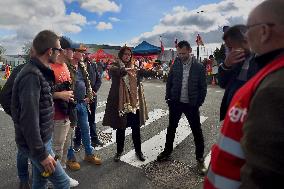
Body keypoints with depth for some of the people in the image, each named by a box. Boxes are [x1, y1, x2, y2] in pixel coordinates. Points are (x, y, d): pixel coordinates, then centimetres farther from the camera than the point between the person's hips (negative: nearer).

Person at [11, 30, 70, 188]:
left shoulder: (40, 72, 6)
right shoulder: (31, 76, -24)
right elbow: (29, 120, -26)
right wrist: (41, 154, -21)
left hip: (43, 139, 9)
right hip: (36, 144, -9)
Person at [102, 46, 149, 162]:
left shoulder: (134, 67, 12)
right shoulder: (115, 66, 1)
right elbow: (114, 71, -23)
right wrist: (125, 70, -35)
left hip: (134, 101, 3)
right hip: (120, 102, -3)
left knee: (136, 128, 7)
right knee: (120, 128, 8)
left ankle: (138, 151, 24)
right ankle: (119, 151, 26)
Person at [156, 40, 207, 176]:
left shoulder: (199, 67, -8)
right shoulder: (175, 65, -1)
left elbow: (203, 87, -3)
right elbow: (169, 82, 7)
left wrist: (198, 103, -6)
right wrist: (168, 98, 2)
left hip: (191, 104, -2)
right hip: (176, 103, 3)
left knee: (197, 132, 6)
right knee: (171, 128, 15)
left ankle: (200, 158, 24)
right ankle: (167, 151, 34)